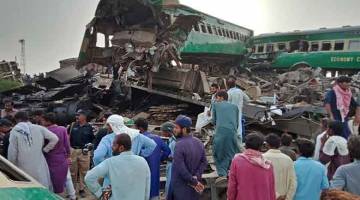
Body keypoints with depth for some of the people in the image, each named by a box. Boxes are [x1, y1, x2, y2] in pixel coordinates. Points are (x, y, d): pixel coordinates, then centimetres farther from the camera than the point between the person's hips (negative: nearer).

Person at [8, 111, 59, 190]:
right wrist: (45, 149, 6)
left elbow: (12, 152, -3)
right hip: (39, 166, 1)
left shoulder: (14, 131, -5)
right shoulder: (38, 128, -1)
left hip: (23, 168, -1)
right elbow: (55, 138, -5)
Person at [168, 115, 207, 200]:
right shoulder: (199, 142, 1)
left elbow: (180, 168, -22)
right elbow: (204, 162, 2)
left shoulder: (179, 145, -21)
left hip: (181, 185, -6)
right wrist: (196, 177, -7)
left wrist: (194, 182, -14)